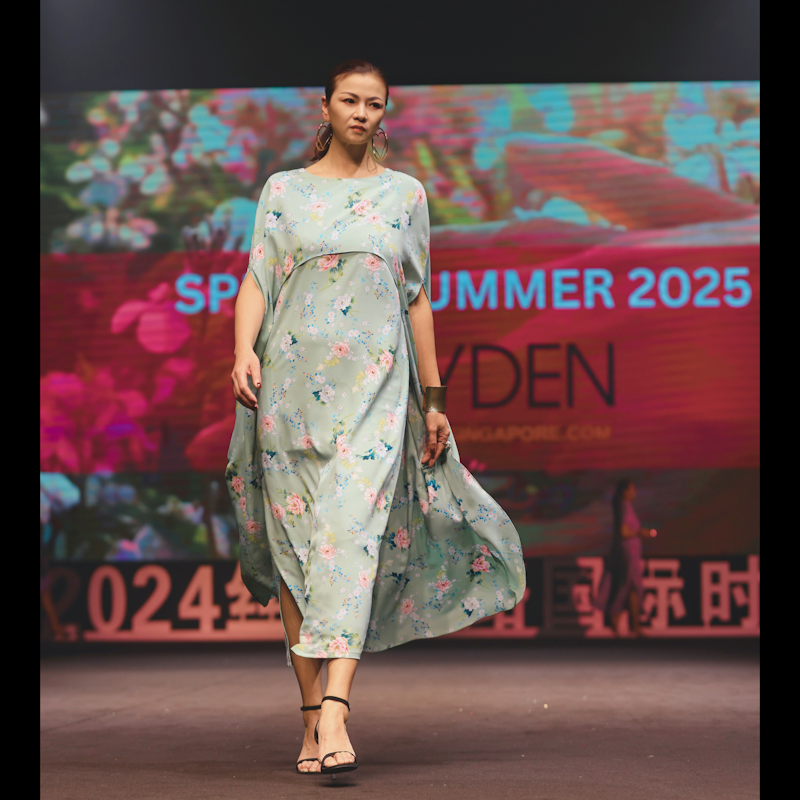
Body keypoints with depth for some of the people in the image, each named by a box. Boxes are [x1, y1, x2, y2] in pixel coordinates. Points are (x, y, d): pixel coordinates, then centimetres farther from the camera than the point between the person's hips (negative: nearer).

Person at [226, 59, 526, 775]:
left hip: (375, 384, -1)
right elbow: (258, 279, 1)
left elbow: (418, 299, 14)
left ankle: (334, 711, -25)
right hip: (293, 384, 1)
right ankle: (313, 718, 8)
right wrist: (244, 348, -18)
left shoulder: (406, 194, 12)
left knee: (351, 533, -17)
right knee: (295, 547, 1)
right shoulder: (284, 191, 11)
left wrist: (433, 398, 11)